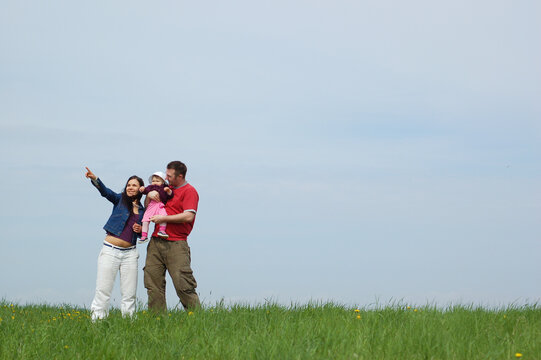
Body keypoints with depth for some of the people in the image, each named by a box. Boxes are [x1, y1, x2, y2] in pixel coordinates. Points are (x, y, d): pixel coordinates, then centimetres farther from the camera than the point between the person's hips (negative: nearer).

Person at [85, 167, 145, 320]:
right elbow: (105, 191, -13)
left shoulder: (142, 211, 13)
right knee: (103, 291, -5)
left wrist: (141, 230, -1)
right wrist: (94, 179, -32)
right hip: (110, 250, -3)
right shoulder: (120, 200, 6)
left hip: (129, 253, 3)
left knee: (129, 295, 3)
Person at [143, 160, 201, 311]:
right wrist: (149, 195, 9)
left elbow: (188, 216, -15)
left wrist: (163, 218, -12)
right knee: (152, 282, 2)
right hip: (156, 242, 7)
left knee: (183, 284, -11)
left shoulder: (189, 191, -1)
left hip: (176, 244, -7)